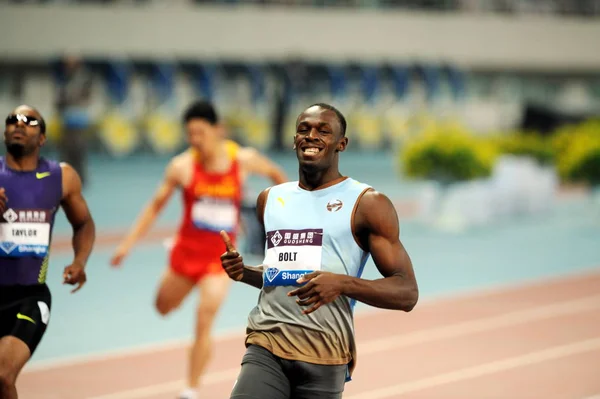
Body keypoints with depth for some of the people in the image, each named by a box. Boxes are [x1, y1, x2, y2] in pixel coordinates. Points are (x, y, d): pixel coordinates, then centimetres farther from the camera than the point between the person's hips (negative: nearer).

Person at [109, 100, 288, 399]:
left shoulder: (244, 160, -13)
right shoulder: (182, 166, -14)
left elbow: (275, 173, 9)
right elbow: (155, 206, -3)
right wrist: (129, 243, -7)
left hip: (221, 257, -2)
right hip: (187, 249, 2)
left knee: (204, 321, -15)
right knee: (164, 307, 22)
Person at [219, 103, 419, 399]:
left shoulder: (367, 203, -1)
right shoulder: (270, 199, 16)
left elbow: (407, 292, -5)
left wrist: (343, 283, -21)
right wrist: (243, 272, 8)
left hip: (324, 357, -3)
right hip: (265, 346, 3)